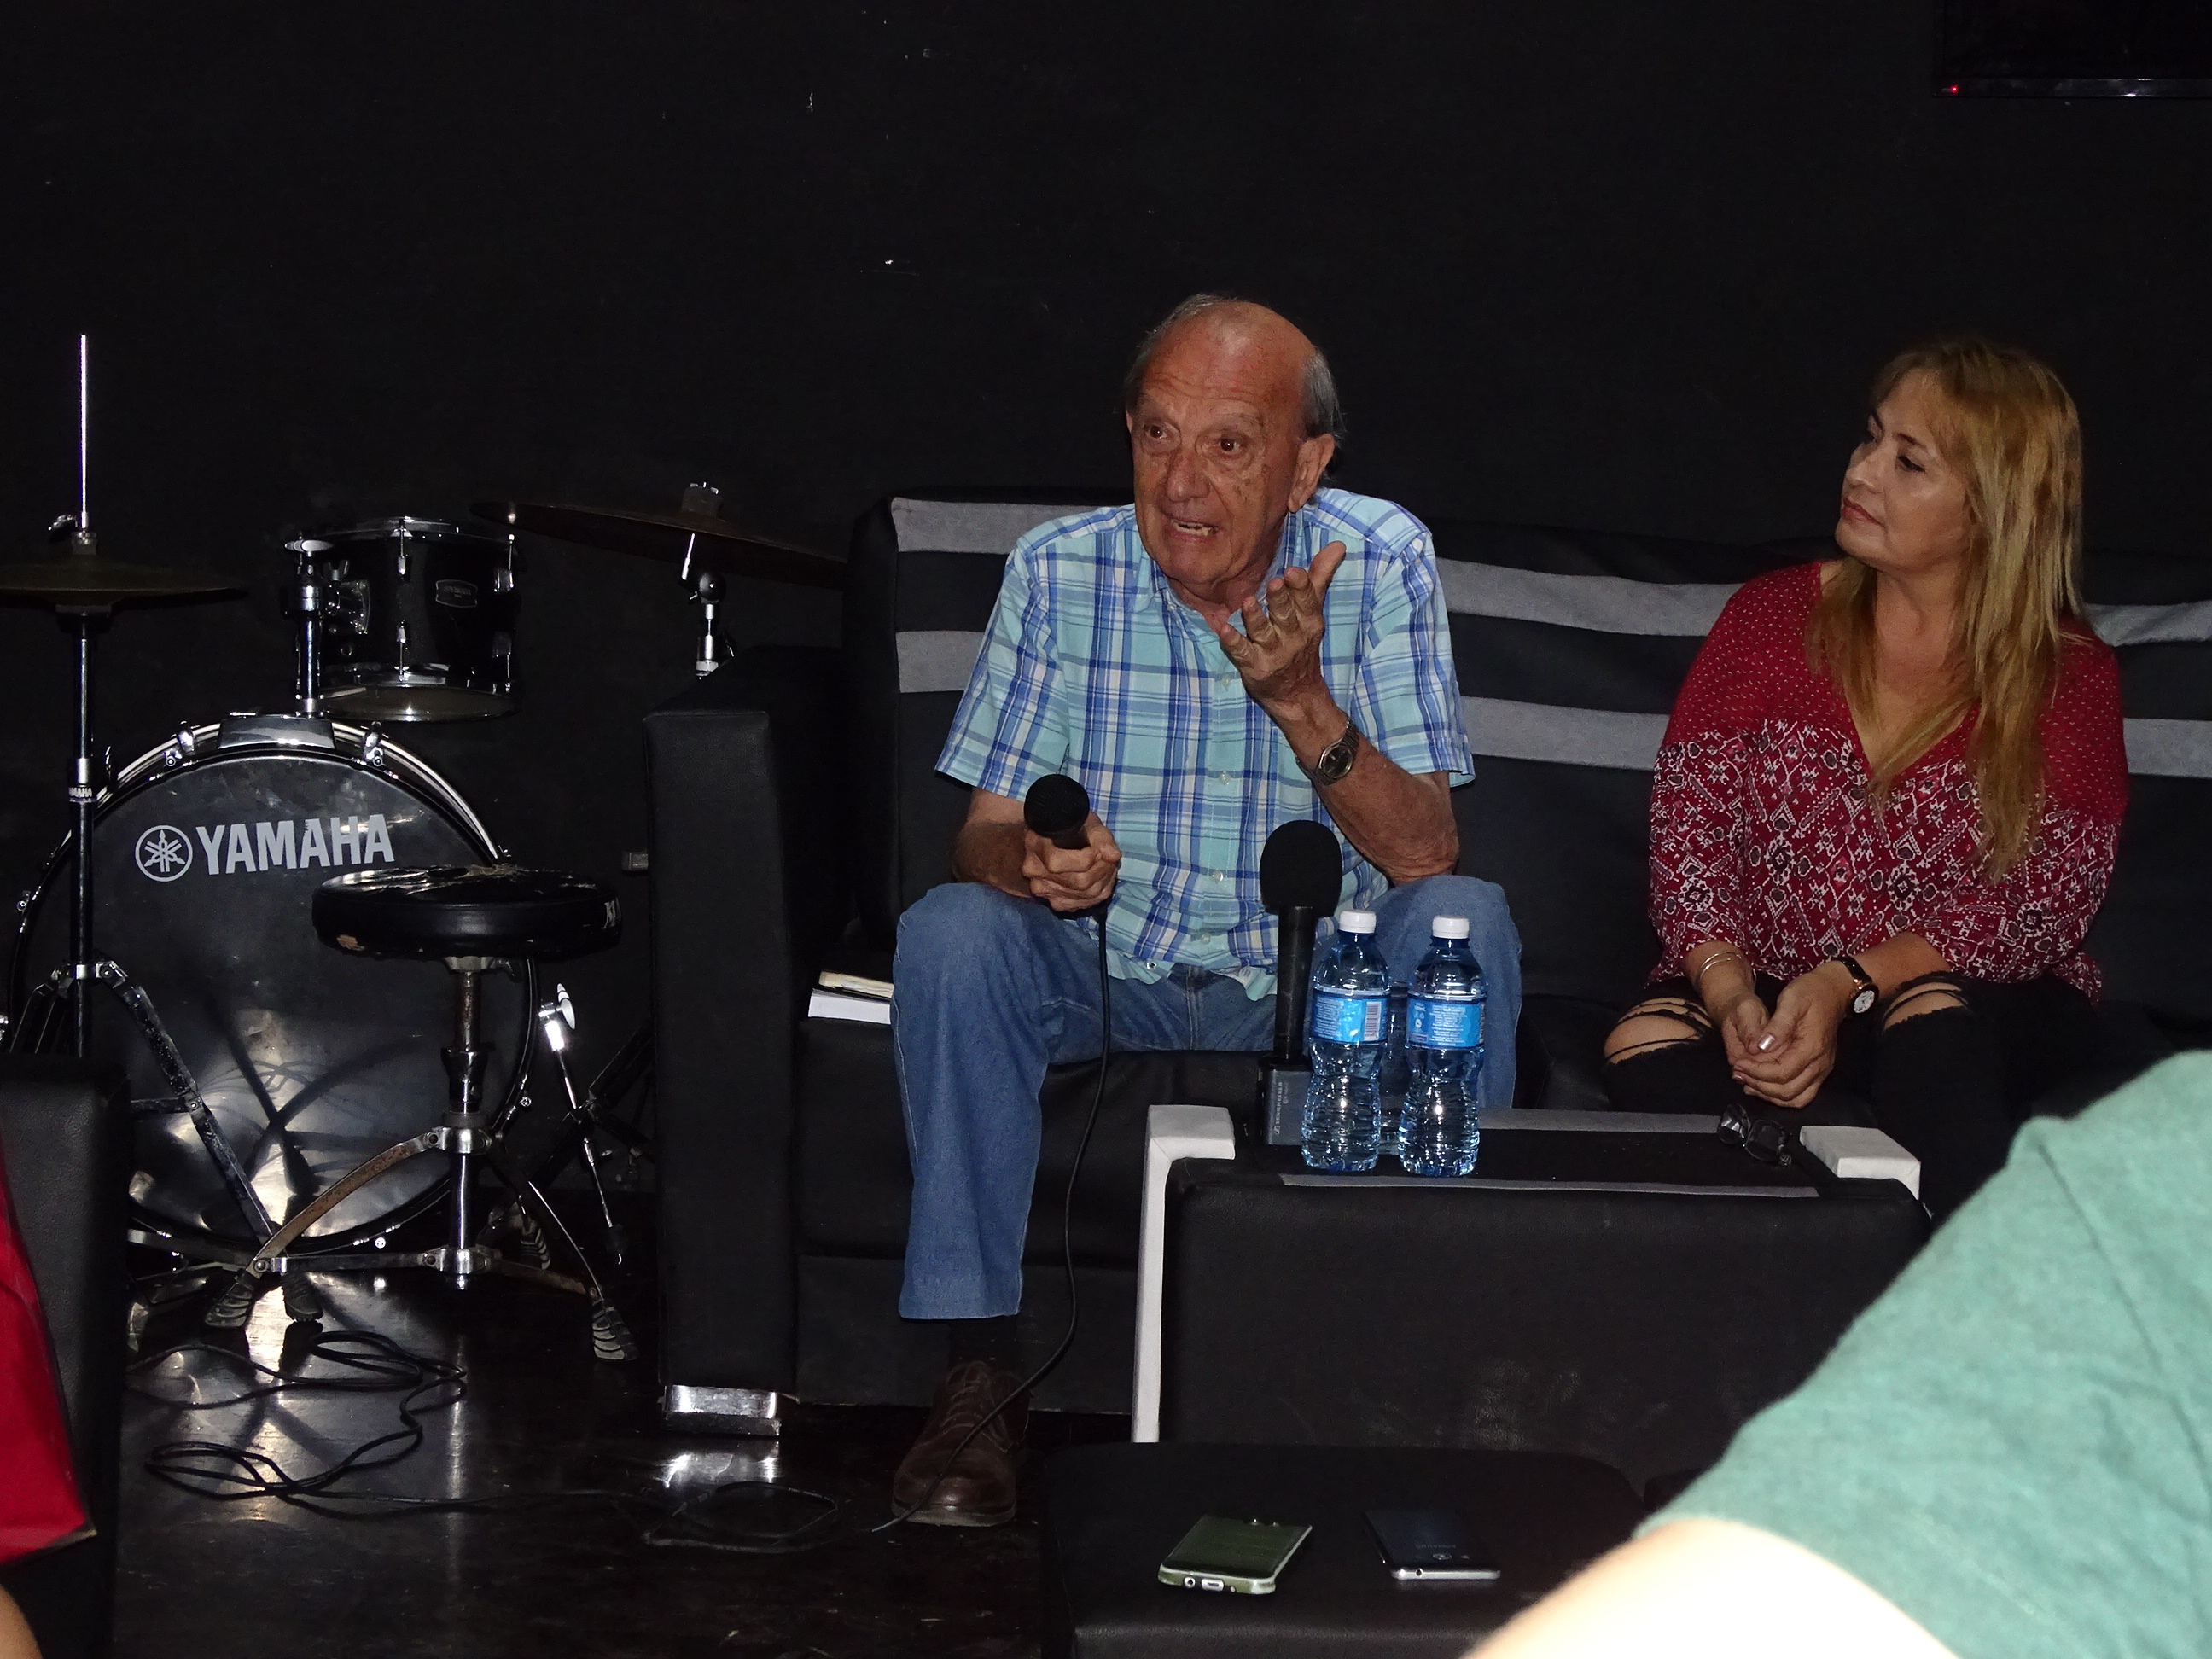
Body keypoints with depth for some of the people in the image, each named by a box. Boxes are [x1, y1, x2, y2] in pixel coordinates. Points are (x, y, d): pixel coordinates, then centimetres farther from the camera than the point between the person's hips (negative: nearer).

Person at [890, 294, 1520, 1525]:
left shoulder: (1380, 564, -11)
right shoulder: (1060, 572, -8)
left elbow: (1425, 854, -16)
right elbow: (986, 835, -7)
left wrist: (1302, 703, -32)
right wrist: (1035, 863, -32)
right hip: (1108, 981, 0)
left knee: (1465, 921, -27)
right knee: (951, 932, -27)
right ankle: (984, 1364, -19)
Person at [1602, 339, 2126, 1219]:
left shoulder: (2068, 676, -1)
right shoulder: (1772, 615, 5)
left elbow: (2042, 902, -9)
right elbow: (1687, 808, -1)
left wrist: (1851, 982, -24)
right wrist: (1730, 991, -20)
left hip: (1979, 997, -2)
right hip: (1761, 982, 2)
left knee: (1934, 1024, -36)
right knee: (1647, 1053, -29)